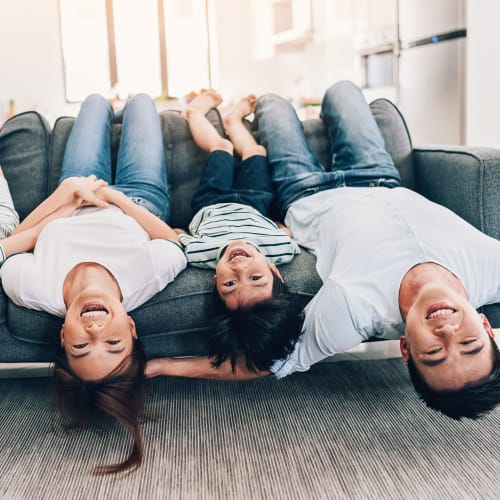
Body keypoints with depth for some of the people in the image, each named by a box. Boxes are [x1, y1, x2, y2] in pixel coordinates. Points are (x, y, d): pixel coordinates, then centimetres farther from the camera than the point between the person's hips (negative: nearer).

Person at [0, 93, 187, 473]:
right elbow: (174, 238, -27)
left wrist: (67, 198, -26)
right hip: (142, 200, -1)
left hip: (72, 207, 1)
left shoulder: (32, 288, -49)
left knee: (95, 102, 25)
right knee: (139, 99, 22)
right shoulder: (150, 277, -51)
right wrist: (114, 196, -25)